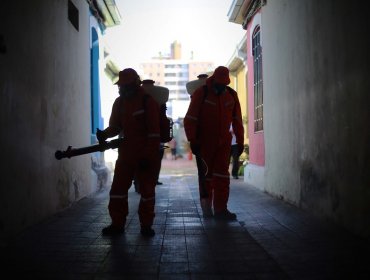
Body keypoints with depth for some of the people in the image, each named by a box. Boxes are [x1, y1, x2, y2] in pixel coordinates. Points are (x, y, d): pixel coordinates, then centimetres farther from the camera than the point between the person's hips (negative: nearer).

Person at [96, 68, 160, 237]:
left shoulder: (148, 101, -12)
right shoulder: (119, 102, 7)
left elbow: (154, 131, -15)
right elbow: (116, 126, 11)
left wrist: (148, 156, -18)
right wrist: (105, 134, -11)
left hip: (146, 154, -5)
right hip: (126, 152, 6)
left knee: (147, 190, 4)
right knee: (118, 188, 4)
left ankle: (146, 225, 14)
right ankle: (117, 224, 13)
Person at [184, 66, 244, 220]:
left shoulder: (231, 95, 3)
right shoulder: (201, 93, -10)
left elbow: (237, 120, 9)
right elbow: (190, 119, -11)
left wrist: (240, 141, 8)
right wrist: (193, 141, -15)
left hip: (223, 142, 3)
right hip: (205, 142, -3)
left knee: (222, 175, -2)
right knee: (207, 174, 7)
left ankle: (220, 209, 0)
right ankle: (206, 208, 20)